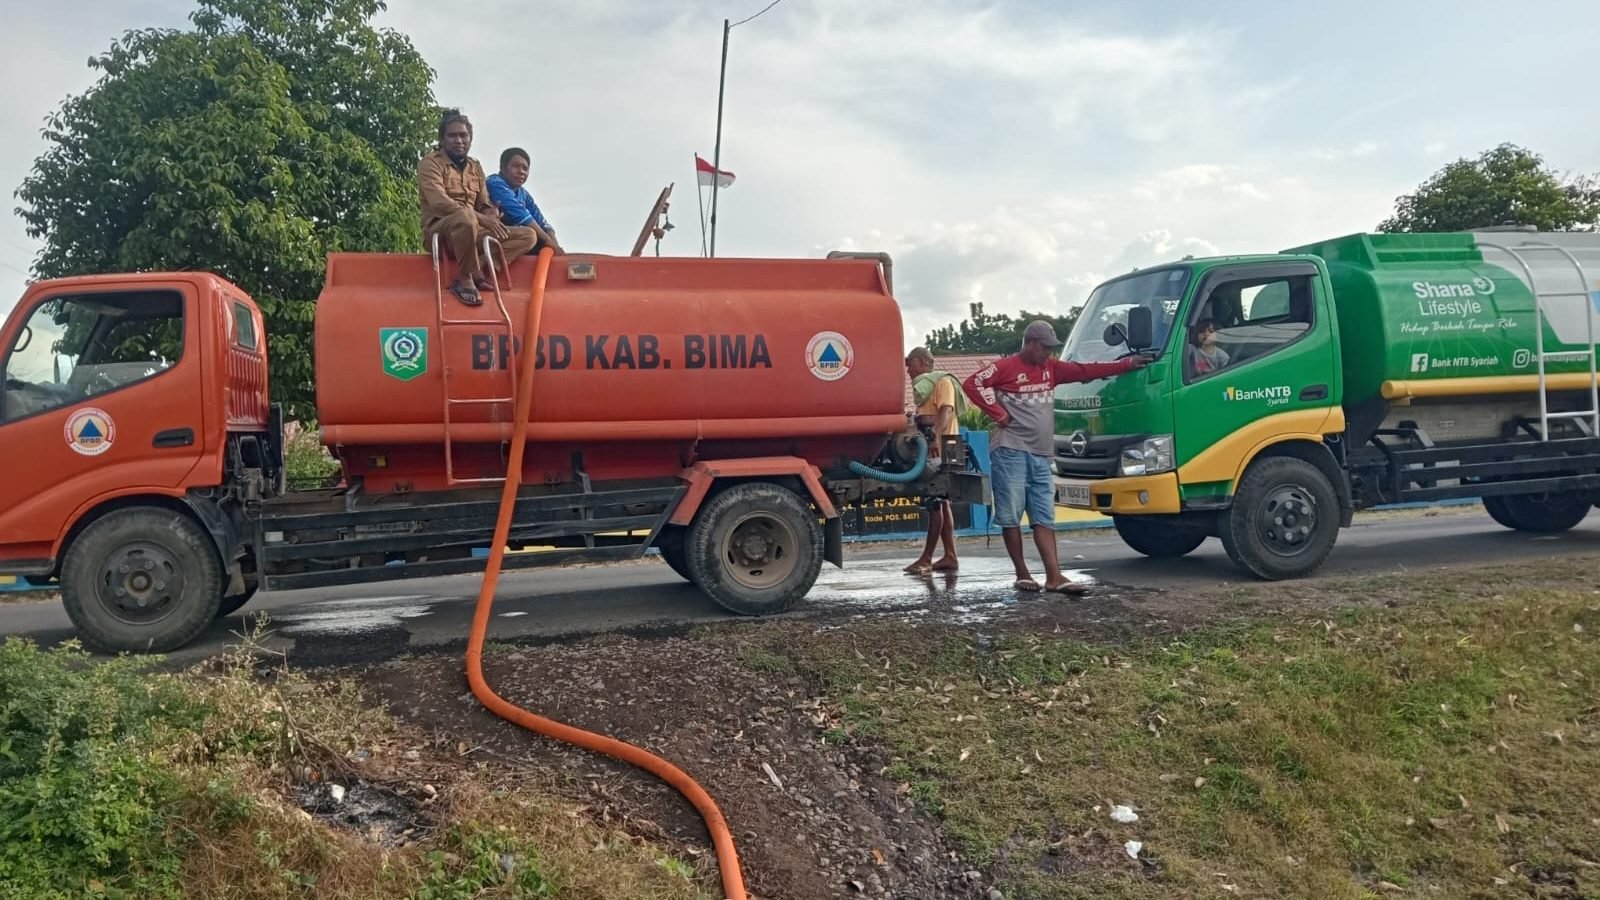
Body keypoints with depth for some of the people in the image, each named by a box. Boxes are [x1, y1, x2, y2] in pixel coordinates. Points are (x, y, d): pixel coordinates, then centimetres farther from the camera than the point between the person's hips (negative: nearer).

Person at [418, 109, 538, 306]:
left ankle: (476, 272, -20)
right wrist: (482, 219, -27)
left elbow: (484, 205, 15)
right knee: (465, 217, -41)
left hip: (472, 232, 7)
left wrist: (492, 218, -11)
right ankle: (466, 279, -23)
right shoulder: (431, 163, -3)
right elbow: (439, 203, -18)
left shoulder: (475, 167, 17)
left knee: (528, 235, -5)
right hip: (439, 231, -7)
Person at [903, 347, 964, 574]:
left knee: (935, 504, -8)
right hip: (929, 452, 10)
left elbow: (946, 412, -23)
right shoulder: (924, 387, 21)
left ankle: (927, 558, -6)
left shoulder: (943, 382, -7)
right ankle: (950, 557, 13)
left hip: (939, 451, -10)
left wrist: (937, 437, -37)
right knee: (941, 503, 9)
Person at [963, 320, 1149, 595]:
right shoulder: (1005, 367, -5)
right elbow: (973, 384, -12)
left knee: (1044, 518, 2)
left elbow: (1086, 371, 18)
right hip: (1010, 452, -7)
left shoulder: (1051, 368, 16)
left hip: (1040, 455, 7)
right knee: (1011, 516, -2)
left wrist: (1127, 364, 17)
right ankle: (1022, 574, 6)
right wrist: (998, 413, -12)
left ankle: (1054, 577, -1)